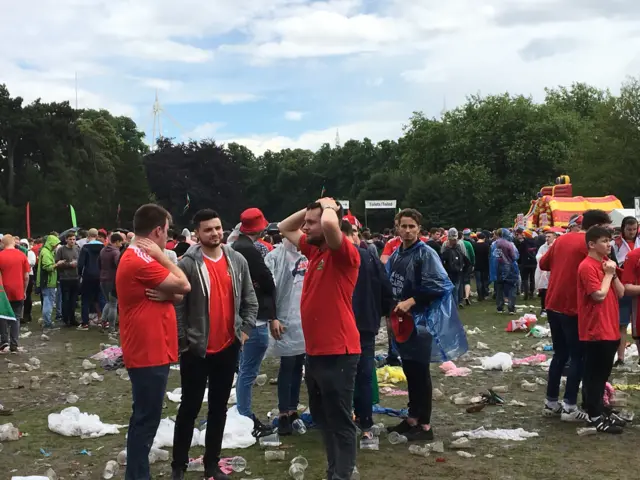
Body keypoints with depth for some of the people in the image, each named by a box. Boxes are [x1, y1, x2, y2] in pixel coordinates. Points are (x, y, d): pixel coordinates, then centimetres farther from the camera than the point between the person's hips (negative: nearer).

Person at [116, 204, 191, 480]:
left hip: (151, 351, 11)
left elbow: (178, 294, 10)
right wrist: (161, 256, -9)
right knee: (146, 420, -3)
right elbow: (184, 285, -17)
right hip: (148, 353, -11)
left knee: (145, 418, 18)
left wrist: (166, 294, -12)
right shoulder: (140, 261, -20)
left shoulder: (138, 258, 14)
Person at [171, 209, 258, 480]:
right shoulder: (188, 264, -11)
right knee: (190, 408, 5)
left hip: (228, 347, 4)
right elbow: (177, 307, -10)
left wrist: (245, 329, 1)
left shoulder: (237, 261, 3)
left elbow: (250, 300, 10)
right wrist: (183, 342, -10)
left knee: (219, 408, 13)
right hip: (196, 349, -4)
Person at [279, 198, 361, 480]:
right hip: (315, 351, 9)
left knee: (340, 421, -1)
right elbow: (284, 228, 24)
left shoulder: (344, 253, -14)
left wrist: (328, 206, -13)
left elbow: (330, 224, -35)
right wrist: (310, 209, 9)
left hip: (338, 352, -9)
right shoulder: (314, 249, 10)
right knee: (322, 418, 20)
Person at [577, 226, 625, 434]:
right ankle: (594, 417, 5)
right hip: (596, 330, -9)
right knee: (594, 374, -2)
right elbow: (599, 295, -21)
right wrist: (608, 274, -10)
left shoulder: (607, 263, 13)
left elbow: (621, 293, 11)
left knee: (602, 373, 15)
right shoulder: (587, 266, -14)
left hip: (610, 329, 9)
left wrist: (613, 273, -3)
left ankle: (599, 411, 24)